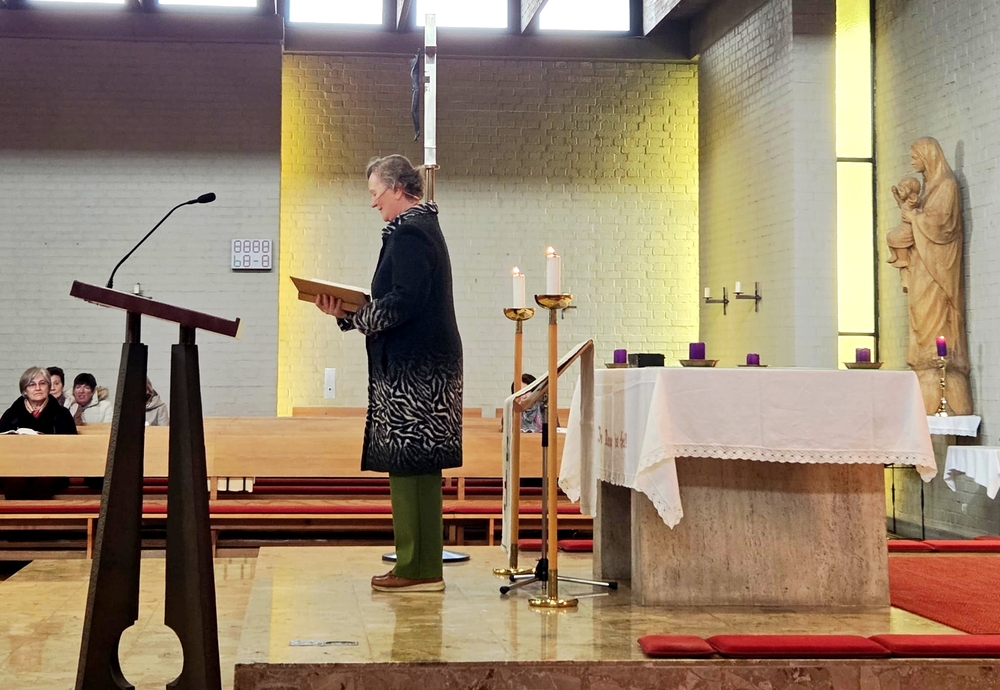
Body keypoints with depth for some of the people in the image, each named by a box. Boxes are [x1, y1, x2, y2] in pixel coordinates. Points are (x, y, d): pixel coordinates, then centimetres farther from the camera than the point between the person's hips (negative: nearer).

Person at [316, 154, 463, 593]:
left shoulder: (408, 233, -13)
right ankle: (424, 566, 18)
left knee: (408, 466, -7)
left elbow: (404, 304, -21)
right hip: (424, 366, 11)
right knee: (419, 469, 12)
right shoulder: (422, 227, 20)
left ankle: (417, 569, -2)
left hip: (413, 371, -11)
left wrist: (350, 315, -9)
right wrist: (347, 311, 9)